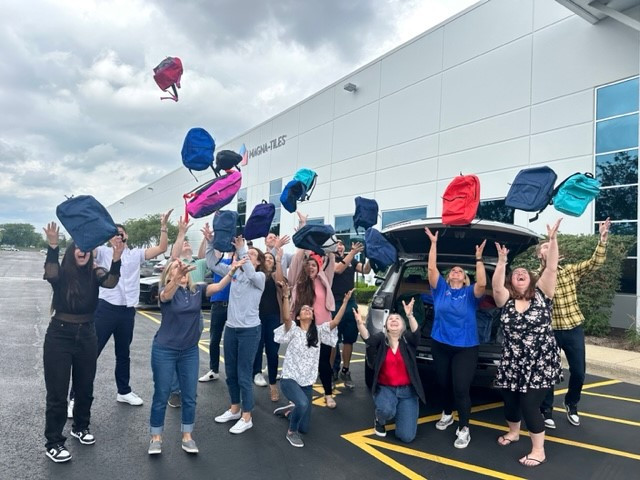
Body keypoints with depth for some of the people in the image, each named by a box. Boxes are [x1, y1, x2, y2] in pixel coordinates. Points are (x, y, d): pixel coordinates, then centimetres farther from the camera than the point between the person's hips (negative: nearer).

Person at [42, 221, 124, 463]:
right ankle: (53, 442, 17)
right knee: (57, 391, 4)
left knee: (85, 387, 17)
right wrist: (52, 246, -46)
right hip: (59, 335, -3)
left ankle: (80, 427, 39)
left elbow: (111, 282, -22)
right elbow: (50, 273, -30)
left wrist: (116, 260, -41)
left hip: (86, 335, 3)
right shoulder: (61, 273, -7)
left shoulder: (95, 273, -2)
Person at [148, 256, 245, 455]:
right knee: (161, 395, 7)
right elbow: (166, 295, -37)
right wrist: (178, 277, -58)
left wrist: (231, 271, -37)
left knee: (190, 396, 9)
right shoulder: (166, 290, -13)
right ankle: (156, 437, 25)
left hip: (190, 351, 3)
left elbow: (218, 286, -18)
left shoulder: (197, 290, -2)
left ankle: (187, 436, 25)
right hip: (164, 350, -3)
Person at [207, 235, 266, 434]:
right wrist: (211, 242, -10)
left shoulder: (260, 277, -8)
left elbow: (250, 274, -31)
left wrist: (241, 250, -34)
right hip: (231, 328, 6)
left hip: (250, 330, -6)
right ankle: (235, 409, 34)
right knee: (230, 373, 16)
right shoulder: (234, 272, 6)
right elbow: (212, 264, 2)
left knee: (244, 375, 0)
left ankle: (246, 417, 14)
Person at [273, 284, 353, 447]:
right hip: (290, 379, -5)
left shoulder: (318, 331, 2)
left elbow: (335, 322, -11)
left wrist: (345, 301, -18)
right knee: (302, 403, -36)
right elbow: (286, 318, -29)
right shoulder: (293, 330, -8)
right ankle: (291, 432, -6)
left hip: (307, 382, 5)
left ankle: (289, 410, 41)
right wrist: (286, 295, -41)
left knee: (304, 427, 10)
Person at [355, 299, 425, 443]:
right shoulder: (381, 339, -4)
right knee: (386, 410, -34)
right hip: (385, 388, 0)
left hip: (407, 390, 1)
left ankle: (400, 412, 24)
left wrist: (410, 316, -45)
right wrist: (360, 323, -46)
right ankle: (379, 420, 4)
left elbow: (416, 333, -26)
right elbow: (367, 338, -25)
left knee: (406, 436, -10)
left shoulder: (408, 339, -3)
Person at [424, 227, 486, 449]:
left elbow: (482, 283, -22)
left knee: (461, 388, -5)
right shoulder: (440, 288, 2)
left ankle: (464, 429, 10)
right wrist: (434, 243, -9)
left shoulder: (470, 293, -2)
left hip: (465, 348, -3)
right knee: (443, 384, 16)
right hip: (440, 345, 3)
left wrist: (478, 258, -24)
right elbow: (431, 268, -7)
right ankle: (446, 414, 41)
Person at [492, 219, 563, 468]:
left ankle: (538, 450, 16)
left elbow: (551, 269, -13)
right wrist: (502, 261, -27)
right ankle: (513, 431, 44)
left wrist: (552, 239, -21)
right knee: (510, 400, 15)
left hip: (540, 363, -3)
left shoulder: (542, 295, -3)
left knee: (529, 404, -3)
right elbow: (495, 286, -20)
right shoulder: (506, 300, 0)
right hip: (512, 362, 3)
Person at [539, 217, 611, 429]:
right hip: (549, 331, -3)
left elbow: (595, 262, -6)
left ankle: (571, 404, 36)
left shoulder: (570, 270, 3)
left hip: (574, 329, 3)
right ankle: (546, 410, 24)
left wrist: (603, 238, -17)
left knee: (578, 372, 10)